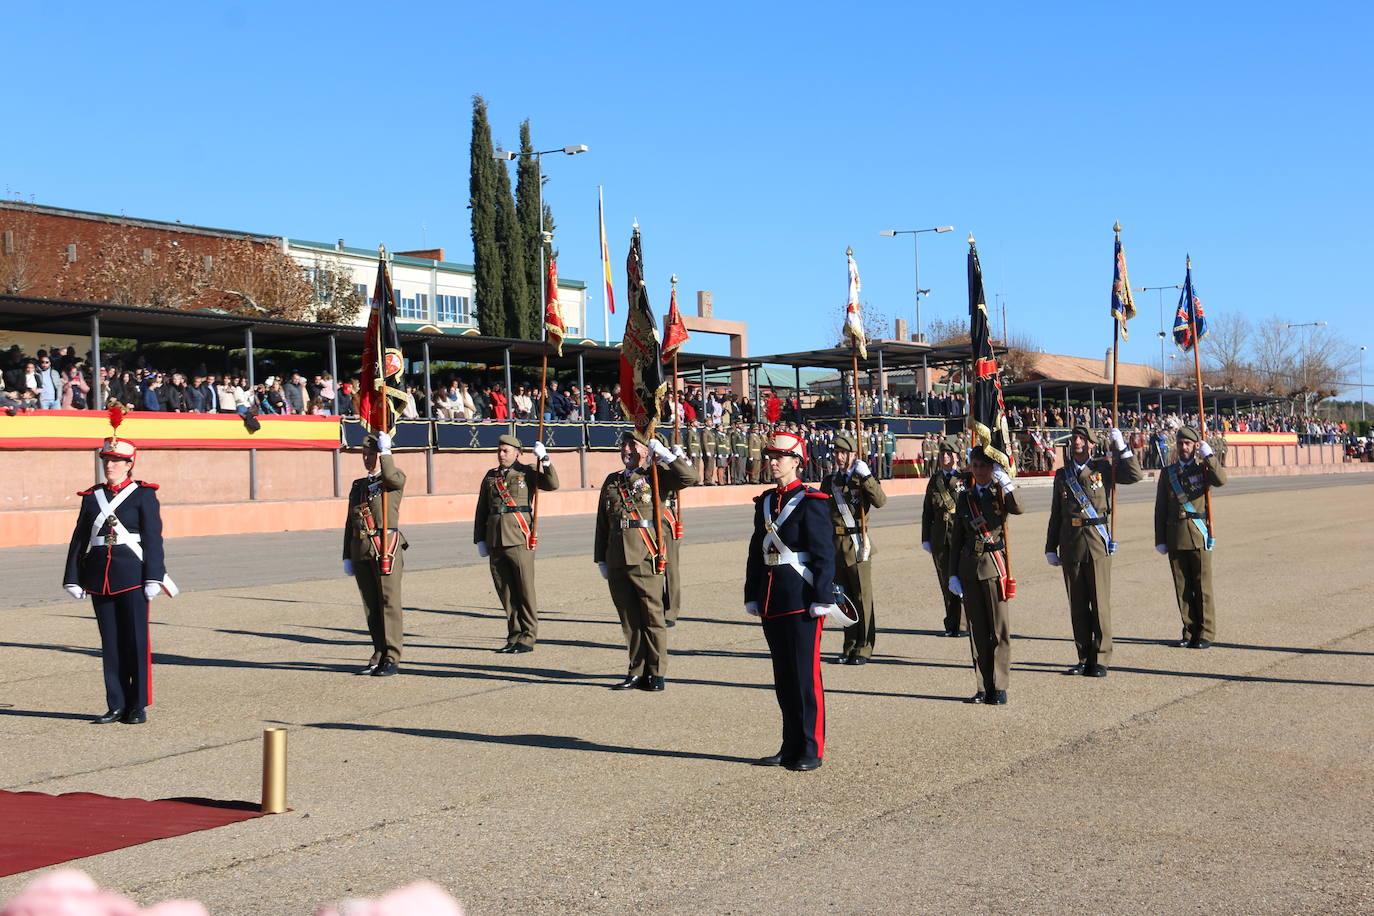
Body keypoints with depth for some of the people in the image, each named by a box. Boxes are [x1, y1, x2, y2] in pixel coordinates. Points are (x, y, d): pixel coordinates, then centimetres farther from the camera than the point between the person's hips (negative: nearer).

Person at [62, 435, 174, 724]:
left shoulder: (143, 494, 0)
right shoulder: (92, 497, 11)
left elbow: (153, 538, -5)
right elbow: (79, 540, 12)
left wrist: (153, 578, -12)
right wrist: (73, 579, 7)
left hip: (132, 577, -4)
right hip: (100, 578, 4)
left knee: (136, 640, -1)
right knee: (110, 643, 6)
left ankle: (138, 706, 6)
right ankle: (117, 706, 13)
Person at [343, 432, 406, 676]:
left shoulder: (396, 478, 4)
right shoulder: (358, 486, 19)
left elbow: (391, 477, -24)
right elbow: (350, 523, 19)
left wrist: (385, 451, -13)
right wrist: (347, 557, 14)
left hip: (386, 548, -6)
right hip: (361, 550, 6)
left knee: (389, 604, -5)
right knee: (371, 606, 8)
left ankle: (392, 660, -2)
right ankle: (379, 657, 14)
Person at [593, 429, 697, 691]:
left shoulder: (655, 476, 4)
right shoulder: (612, 481, 17)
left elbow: (689, 478, -13)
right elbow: (602, 524, 20)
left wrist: (664, 453, -14)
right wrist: (601, 559, 17)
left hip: (646, 560, -5)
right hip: (617, 561, 5)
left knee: (652, 617, 0)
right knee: (629, 619, 8)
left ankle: (656, 673, 7)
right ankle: (638, 672, 16)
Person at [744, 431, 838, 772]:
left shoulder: (811, 502, -8)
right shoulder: (765, 502, 13)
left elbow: (824, 555, -11)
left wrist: (822, 599, -15)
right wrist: (752, 597, 14)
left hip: (801, 599, -7)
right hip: (771, 600, 7)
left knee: (806, 675, -2)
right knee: (783, 677, 12)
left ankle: (811, 751, 5)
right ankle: (791, 747, 20)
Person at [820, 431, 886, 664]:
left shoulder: (863, 479, -1)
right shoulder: (828, 480, 12)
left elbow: (880, 501, -19)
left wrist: (866, 475, -23)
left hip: (857, 544, -4)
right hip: (834, 546, 4)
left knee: (863, 598, -1)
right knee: (844, 598, 9)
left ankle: (864, 649, 6)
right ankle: (850, 647, 18)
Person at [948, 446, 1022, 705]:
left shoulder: (1001, 492, 2)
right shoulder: (965, 497, 12)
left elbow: (1017, 509, -22)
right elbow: (957, 538, 13)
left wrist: (1005, 481, -29)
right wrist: (954, 573, 8)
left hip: (994, 565, -4)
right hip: (969, 567, 4)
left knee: (999, 629, -3)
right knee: (977, 630, 6)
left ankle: (999, 687, 2)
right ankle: (983, 687, 12)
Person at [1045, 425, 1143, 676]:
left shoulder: (1104, 467, 5)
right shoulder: (1062, 474, 13)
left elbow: (1136, 475, -8)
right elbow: (1056, 514, 15)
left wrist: (1121, 447, -12)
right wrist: (1050, 548, 12)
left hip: (1097, 542, -3)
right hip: (1070, 544, 3)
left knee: (1100, 601, -4)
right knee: (1077, 604, 6)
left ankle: (1100, 660, 2)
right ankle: (1084, 659, 13)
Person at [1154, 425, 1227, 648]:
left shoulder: (1204, 468, 6)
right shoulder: (1167, 473, 11)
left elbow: (1221, 480, -18)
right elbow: (1160, 508, 10)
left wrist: (1208, 455, -17)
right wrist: (1160, 540, 4)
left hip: (1199, 535, -2)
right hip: (1175, 536, 3)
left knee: (1202, 585, -2)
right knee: (1182, 586, 5)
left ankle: (1206, 633, 4)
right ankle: (1190, 631, 13)